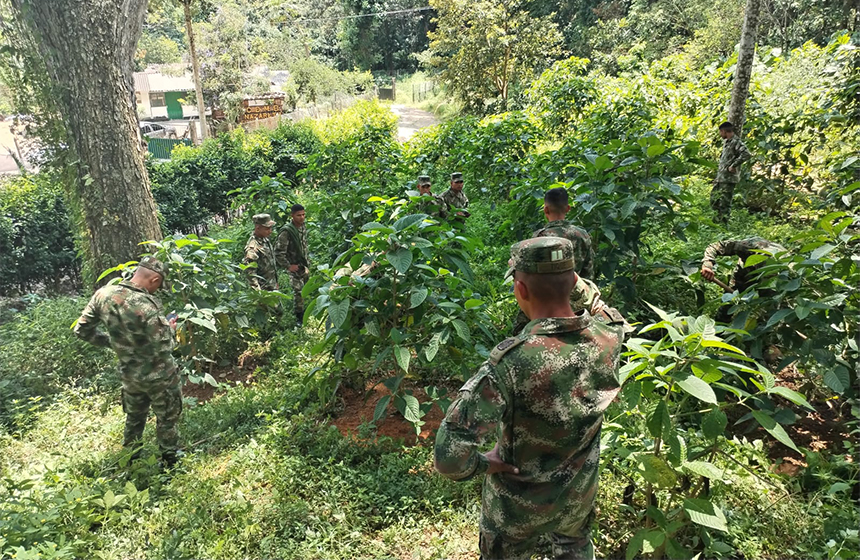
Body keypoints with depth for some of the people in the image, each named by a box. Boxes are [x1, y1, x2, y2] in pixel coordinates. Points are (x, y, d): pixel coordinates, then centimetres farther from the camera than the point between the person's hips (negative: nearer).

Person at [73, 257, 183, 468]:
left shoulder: (103, 294, -10)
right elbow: (163, 349, -27)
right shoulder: (147, 304, -30)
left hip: (129, 375, 6)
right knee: (167, 421, 15)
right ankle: (170, 465, 30)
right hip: (158, 377, -6)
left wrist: (112, 341, 12)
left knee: (134, 419, 27)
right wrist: (169, 329, -8)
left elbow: (81, 330, 2)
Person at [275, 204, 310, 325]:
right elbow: (278, 252, -22)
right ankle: (299, 317, 11)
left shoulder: (303, 227, 0)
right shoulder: (286, 231, -23)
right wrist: (288, 266, -18)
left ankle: (303, 310, 37)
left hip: (305, 264, 7)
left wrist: (308, 261, 13)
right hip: (295, 266, -7)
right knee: (298, 291, -3)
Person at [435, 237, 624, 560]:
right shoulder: (609, 341, -22)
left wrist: (482, 464, -20)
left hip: (518, 503, -3)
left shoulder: (511, 361, -38)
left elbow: (449, 456, -39)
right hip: (579, 495, 4)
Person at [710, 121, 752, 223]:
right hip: (720, 178, 10)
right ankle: (718, 222, 21)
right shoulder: (726, 142, 17)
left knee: (724, 204, -6)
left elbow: (746, 154, -26)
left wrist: (733, 166, -22)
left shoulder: (736, 142, -11)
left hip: (729, 179, -10)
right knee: (714, 201, 13)